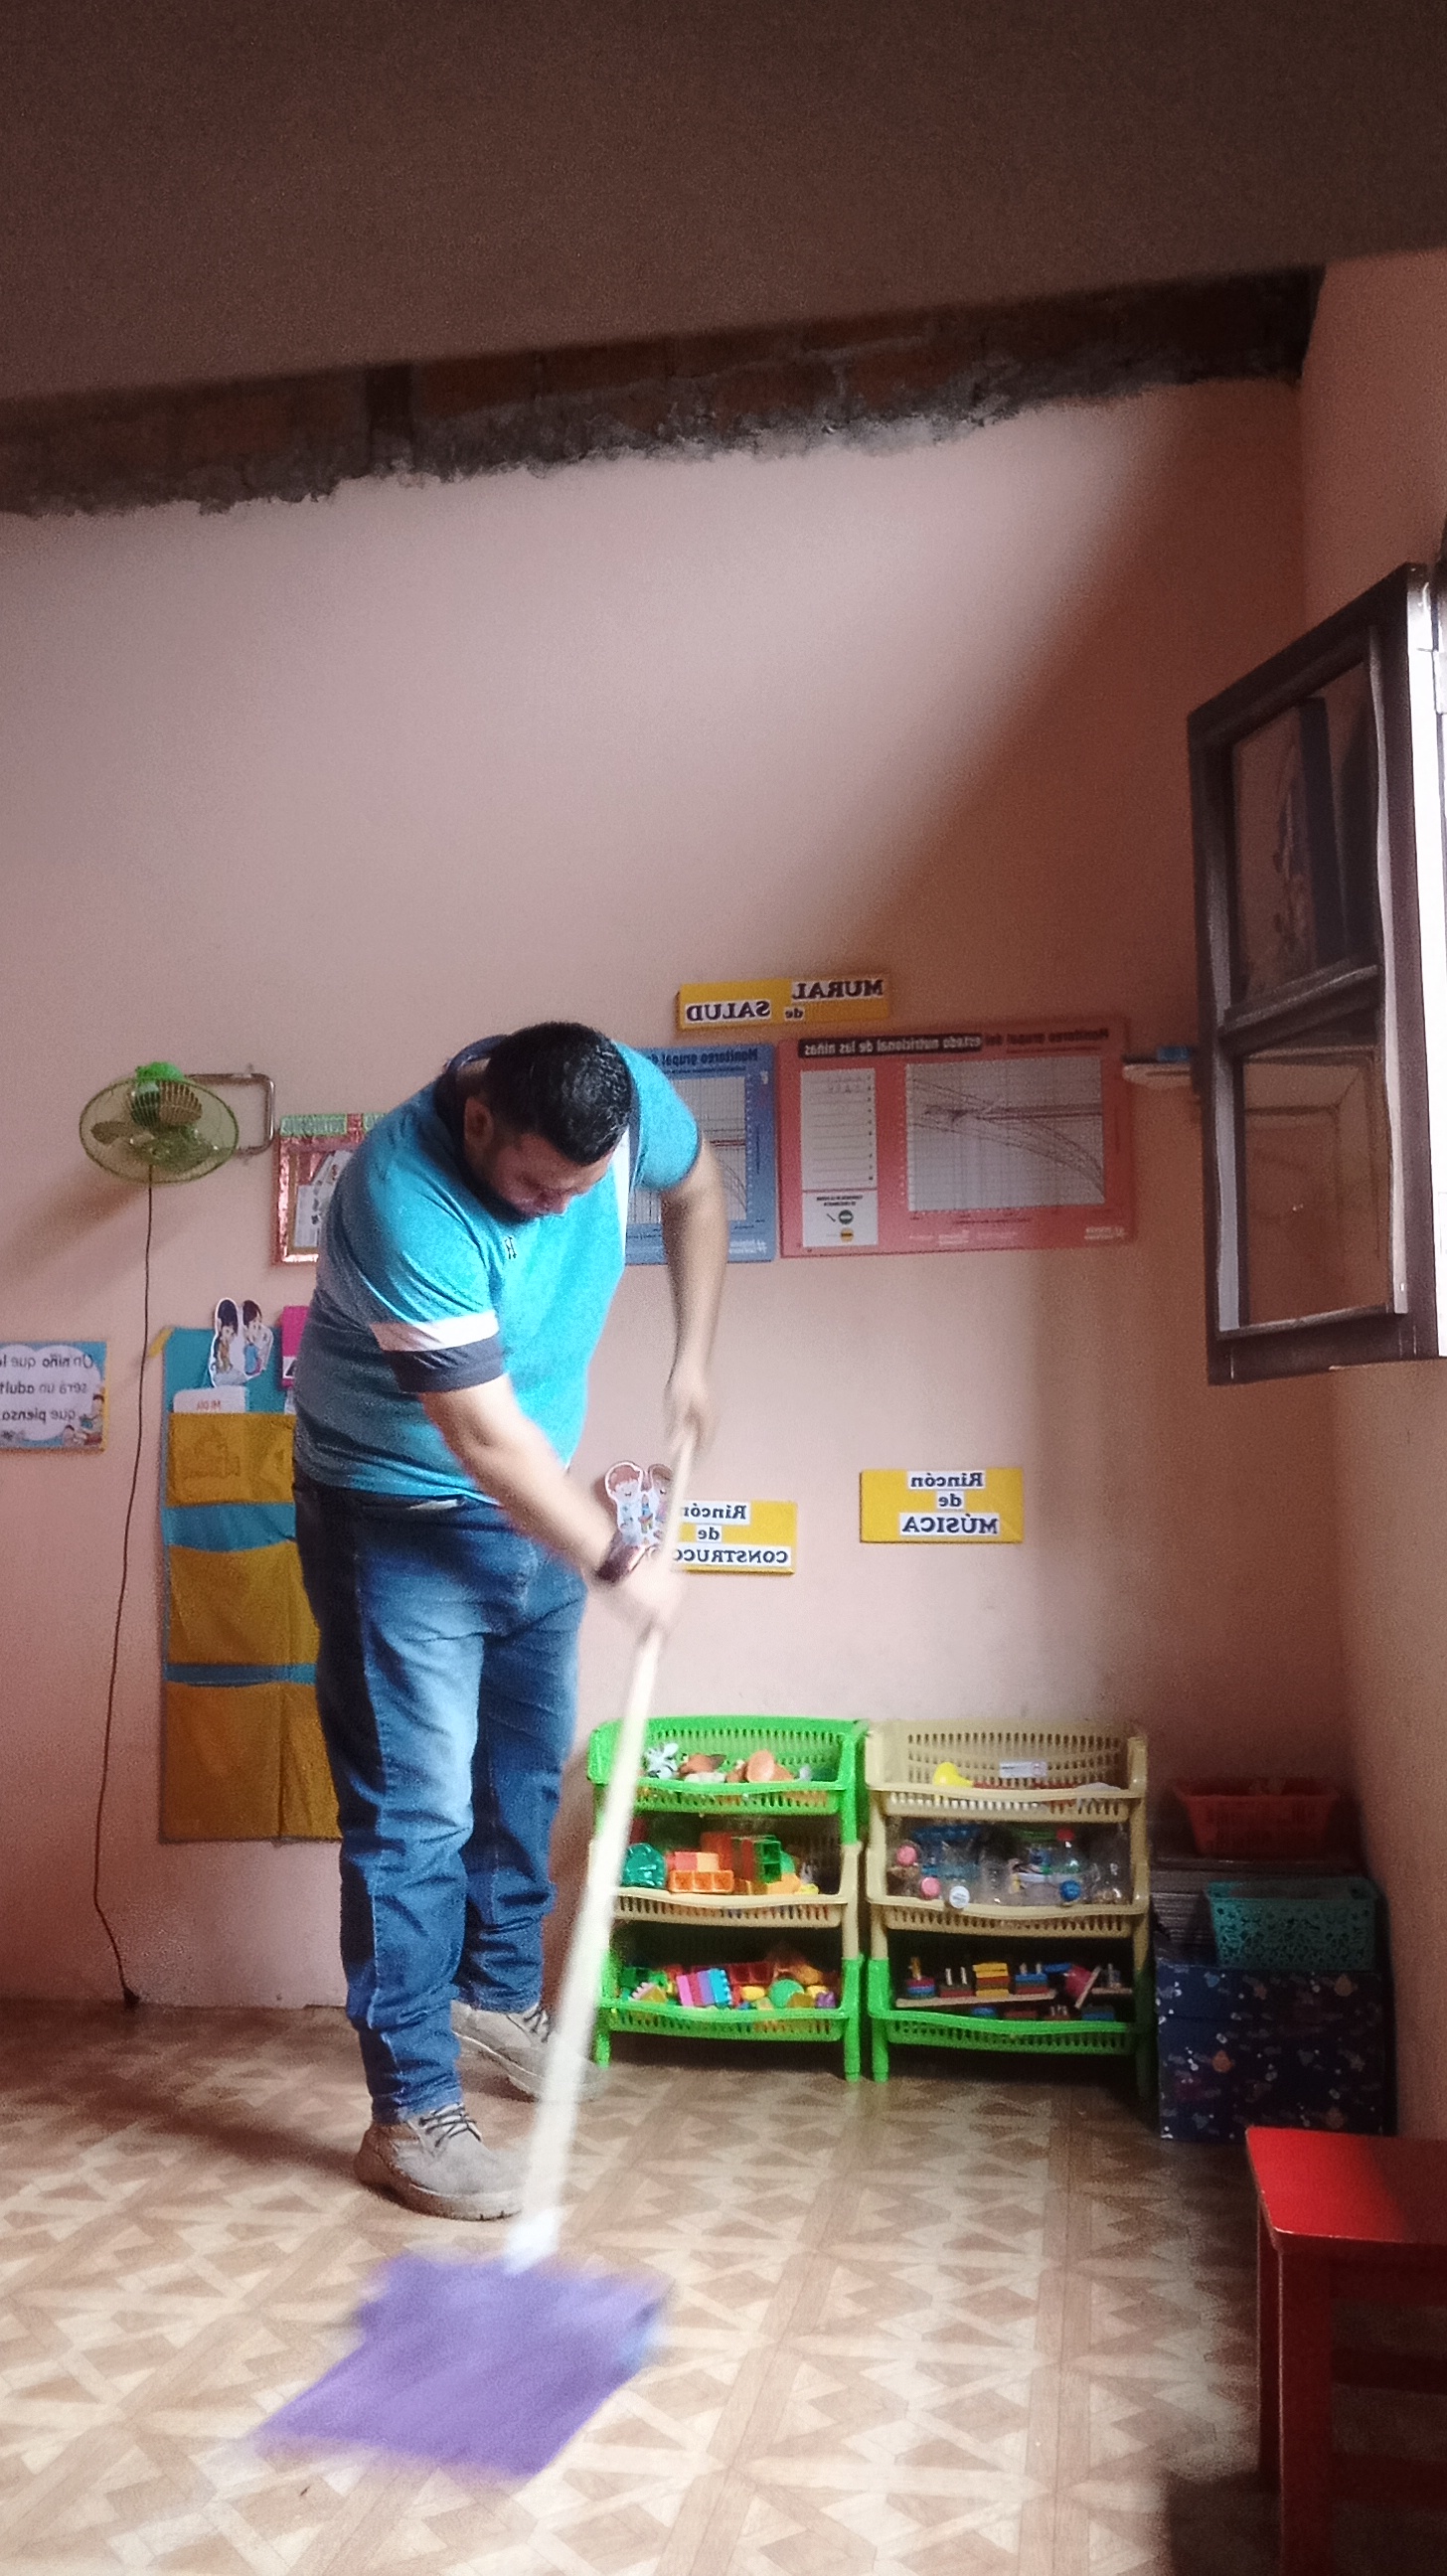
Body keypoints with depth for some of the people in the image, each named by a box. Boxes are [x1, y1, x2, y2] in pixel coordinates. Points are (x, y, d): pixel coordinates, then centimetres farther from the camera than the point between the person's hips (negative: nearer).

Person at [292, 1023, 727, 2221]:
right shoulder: (406, 1199, -35)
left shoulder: (626, 1095, -16)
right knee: (416, 1813, -5)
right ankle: (412, 2113, 10)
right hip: (398, 1518, -6)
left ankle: (500, 1994, 42)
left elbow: (697, 1188, 8)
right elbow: (488, 1439, -31)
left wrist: (692, 1356, 4)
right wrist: (620, 1565, -20)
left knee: (527, 1771, 19)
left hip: (534, 1503, 7)